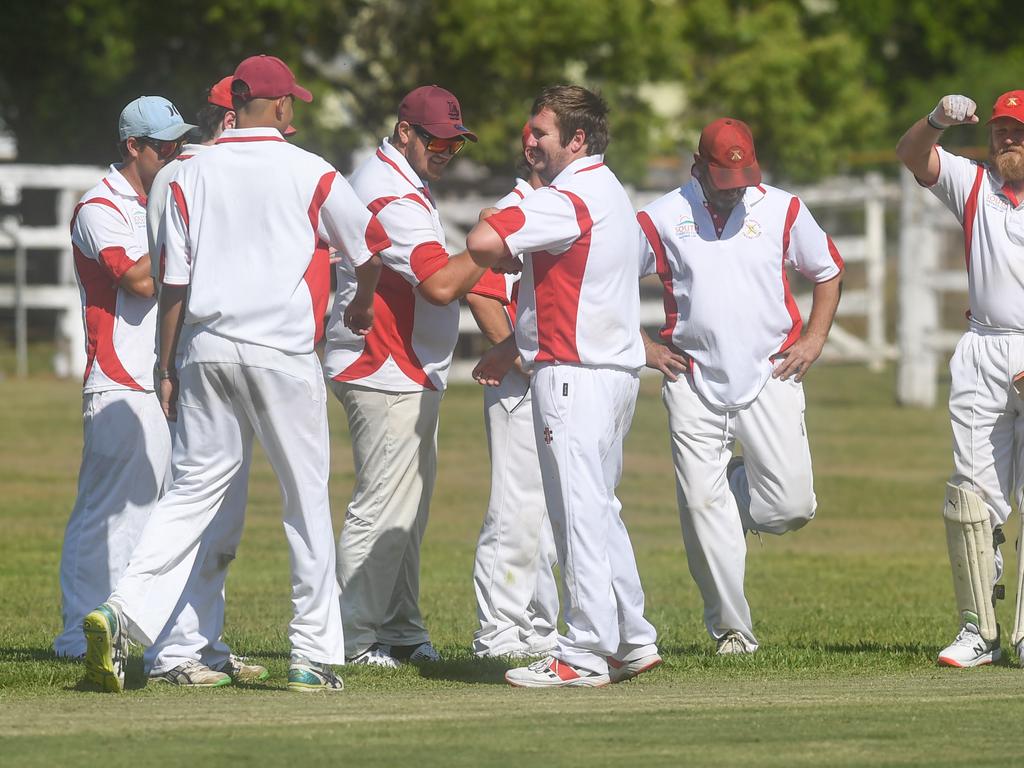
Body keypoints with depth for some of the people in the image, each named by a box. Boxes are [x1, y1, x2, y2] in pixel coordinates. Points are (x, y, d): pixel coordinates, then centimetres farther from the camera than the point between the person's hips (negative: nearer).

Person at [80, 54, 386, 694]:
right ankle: (314, 657, 7)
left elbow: (174, 281, 6)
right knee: (307, 498, 5)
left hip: (206, 348, 3)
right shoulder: (310, 173, -1)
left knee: (193, 490, 7)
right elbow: (369, 250, 11)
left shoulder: (193, 175, 7)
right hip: (283, 352, -3)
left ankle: (125, 614, -12)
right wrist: (362, 305, 32)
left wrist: (167, 367, 12)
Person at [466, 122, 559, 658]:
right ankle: (497, 634, -5)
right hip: (520, 387, -9)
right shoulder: (510, 213, -11)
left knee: (550, 513, 13)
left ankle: (538, 632, 20)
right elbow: (480, 294, -19)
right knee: (516, 510, -9)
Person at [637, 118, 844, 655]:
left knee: (792, 506, -8)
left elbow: (828, 271, 17)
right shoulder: (662, 219, 1)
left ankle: (740, 490, 27)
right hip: (693, 384, -1)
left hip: (770, 377, 1)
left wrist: (815, 339, 6)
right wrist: (643, 348, 3)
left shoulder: (782, 210, 5)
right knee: (704, 514, -6)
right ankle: (730, 628, 4)